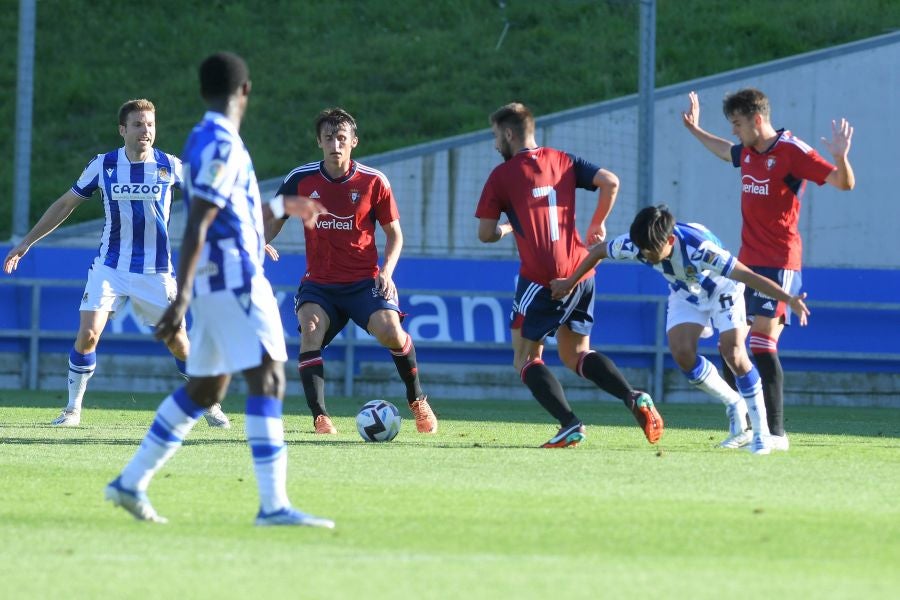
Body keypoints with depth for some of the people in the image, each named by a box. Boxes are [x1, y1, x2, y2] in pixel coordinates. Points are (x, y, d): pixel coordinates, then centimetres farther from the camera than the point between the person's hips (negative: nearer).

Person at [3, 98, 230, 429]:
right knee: (87, 334, -13)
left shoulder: (170, 166, -5)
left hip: (155, 271, 0)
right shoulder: (102, 165, -3)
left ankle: (210, 405, 17)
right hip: (110, 267, 0)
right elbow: (65, 205, 8)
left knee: (178, 342, -2)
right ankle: (73, 409, 2)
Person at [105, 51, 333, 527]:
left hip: (215, 283, 10)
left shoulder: (203, 141, 16)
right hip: (234, 279, -10)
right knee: (267, 380, -13)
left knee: (204, 390, 16)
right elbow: (196, 226, -22)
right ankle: (273, 505, -21)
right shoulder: (222, 147, -15)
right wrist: (182, 296, -26)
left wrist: (283, 206, 45)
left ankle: (131, 483, 20)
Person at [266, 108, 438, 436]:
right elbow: (274, 221, 11)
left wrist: (387, 271, -10)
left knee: (389, 331, -23)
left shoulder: (373, 182, -3)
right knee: (310, 328, -27)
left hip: (364, 282, -1)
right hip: (319, 284, 1)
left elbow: (394, 233, 7)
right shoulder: (301, 179, -1)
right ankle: (320, 417, -23)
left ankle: (418, 400, 4)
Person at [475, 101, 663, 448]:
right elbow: (610, 182, 1)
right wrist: (598, 225, 15)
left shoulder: (502, 175, -2)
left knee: (526, 359, 7)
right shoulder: (562, 161, 11)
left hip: (541, 279, -6)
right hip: (580, 272, 6)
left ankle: (570, 424, -13)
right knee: (576, 355, 17)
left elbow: (485, 234, 0)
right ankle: (635, 399, -6)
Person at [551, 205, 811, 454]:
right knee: (682, 353, -17)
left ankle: (762, 432, -11)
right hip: (685, 293, 5)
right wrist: (570, 282, 4)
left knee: (733, 353, -21)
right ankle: (734, 405, 6)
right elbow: (599, 251, -6)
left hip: (722, 288, -5)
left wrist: (789, 300, -48)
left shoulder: (699, 249, -43)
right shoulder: (633, 244, -29)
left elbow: (747, 275, -43)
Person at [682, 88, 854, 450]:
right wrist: (695, 130, 45)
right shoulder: (747, 152, 12)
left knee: (762, 341, -16)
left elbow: (844, 183, -17)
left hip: (778, 264, -8)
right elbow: (726, 151, 38)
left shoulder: (791, 151, -12)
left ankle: (776, 432, -15)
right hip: (747, 263, 8)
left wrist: (840, 157, -35)